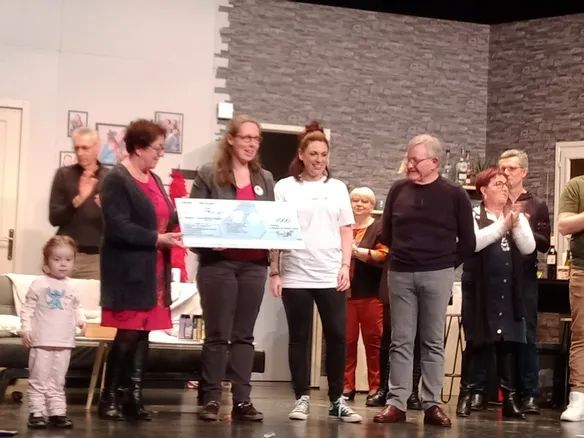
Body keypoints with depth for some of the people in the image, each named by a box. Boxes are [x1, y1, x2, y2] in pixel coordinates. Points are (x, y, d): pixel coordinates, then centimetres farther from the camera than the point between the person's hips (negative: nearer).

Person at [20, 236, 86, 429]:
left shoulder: (70, 287, 11)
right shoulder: (39, 284, -5)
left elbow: (75, 307, 20)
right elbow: (27, 307, -4)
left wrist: (81, 319, 1)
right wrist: (26, 328, -14)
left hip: (64, 342, 5)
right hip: (42, 341, -5)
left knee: (58, 381, 11)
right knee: (38, 379, -1)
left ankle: (57, 412, 15)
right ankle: (36, 412, 3)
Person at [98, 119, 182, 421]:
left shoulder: (154, 180, 16)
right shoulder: (117, 180, -11)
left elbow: (164, 217, 22)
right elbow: (118, 228, -19)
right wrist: (158, 238, -22)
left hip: (153, 270, 8)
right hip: (129, 270, -8)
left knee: (143, 334, 7)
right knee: (128, 334, -7)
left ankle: (134, 398, 12)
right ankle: (109, 398, 4)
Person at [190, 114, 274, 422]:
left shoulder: (265, 179, 15)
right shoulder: (209, 175, 1)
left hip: (254, 265, 4)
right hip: (218, 263, -4)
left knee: (244, 335, 6)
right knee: (217, 334, 0)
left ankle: (242, 400, 8)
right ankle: (211, 399, 5)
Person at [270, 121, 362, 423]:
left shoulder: (338, 188, 11)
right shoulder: (285, 187, 4)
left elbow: (346, 231, 12)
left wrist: (345, 266, 1)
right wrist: (274, 272, -2)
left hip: (331, 275, 2)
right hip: (295, 276, -1)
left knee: (337, 335, -2)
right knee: (299, 337, 4)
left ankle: (337, 399, 6)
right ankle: (302, 398, 10)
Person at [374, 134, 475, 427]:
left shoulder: (454, 195, -2)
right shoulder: (398, 190, 6)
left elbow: (467, 241, 4)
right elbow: (386, 233, 18)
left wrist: (448, 263, 6)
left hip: (437, 275, -2)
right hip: (400, 274, 2)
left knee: (433, 342, 2)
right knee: (401, 341, 1)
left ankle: (432, 405, 6)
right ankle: (396, 403, 2)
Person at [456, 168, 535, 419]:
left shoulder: (518, 217, 12)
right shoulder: (473, 216, 0)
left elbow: (528, 248, -1)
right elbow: (473, 243, -19)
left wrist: (516, 224, -15)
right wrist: (502, 224, -21)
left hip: (510, 292, 4)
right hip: (481, 291, -4)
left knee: (508, 342, 3)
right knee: (477, 342, -2)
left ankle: (509, 397, 7)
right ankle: (466, 394, 5)